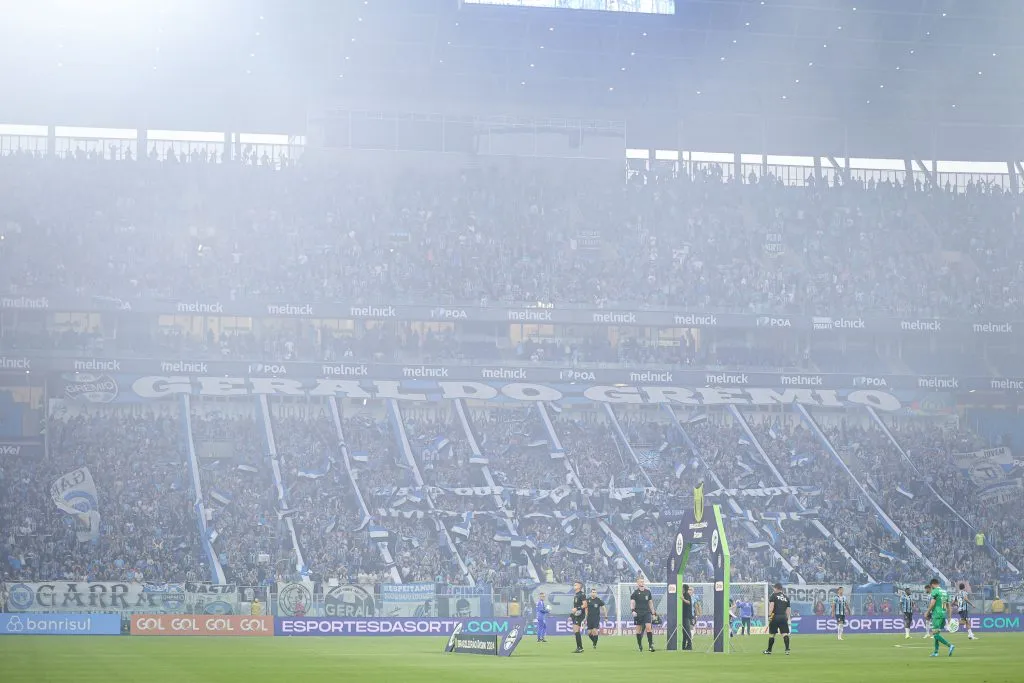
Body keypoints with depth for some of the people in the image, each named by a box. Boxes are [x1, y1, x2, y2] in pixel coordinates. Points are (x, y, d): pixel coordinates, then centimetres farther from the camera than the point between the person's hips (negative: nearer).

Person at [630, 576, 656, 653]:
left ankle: (650, 645, -13)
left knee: (648, 627, -13)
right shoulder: (635, 593, -1)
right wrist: (633, 611, -22)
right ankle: (640, 646, 14)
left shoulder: (648, 592, 10)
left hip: (647, 613, 2)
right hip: (638, 614, -2)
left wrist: (653, 613, 16)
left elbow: (650, 603, 17)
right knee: (639, 629, 3)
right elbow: (632, 603, -5)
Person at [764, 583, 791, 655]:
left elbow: (771, 605, -10)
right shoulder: (786, 597, 15)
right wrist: (788, 618, 17)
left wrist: (769, 615, -11)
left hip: (775, 616, -3)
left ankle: (769, 650, 16)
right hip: (784, 617, 3)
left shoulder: (774, 595, 1)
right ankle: (787, 649, -17)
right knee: (785, 633, -2)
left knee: (771, 634, 7)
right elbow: (788, 609, 14)